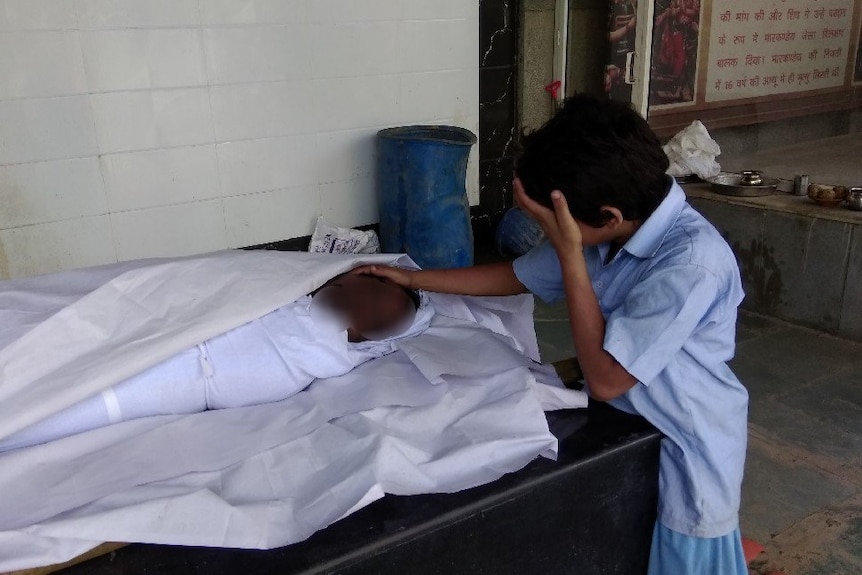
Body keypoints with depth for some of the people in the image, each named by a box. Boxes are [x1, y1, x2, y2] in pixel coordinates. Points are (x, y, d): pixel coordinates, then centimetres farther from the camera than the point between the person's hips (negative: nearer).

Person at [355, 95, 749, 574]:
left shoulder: (692, 264, -32)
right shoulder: (610, 234, -9)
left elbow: (605, 378, -29)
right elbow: (516, 277, 6)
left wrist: (568, 254, -31)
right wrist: (412, 279, 7)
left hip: (687, 445, -7)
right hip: (625, 423, 7)